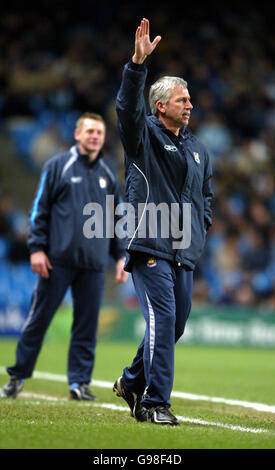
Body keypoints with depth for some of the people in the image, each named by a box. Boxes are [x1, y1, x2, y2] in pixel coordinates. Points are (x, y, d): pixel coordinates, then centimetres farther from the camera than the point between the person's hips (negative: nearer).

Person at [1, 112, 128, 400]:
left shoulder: (108, 173, 14)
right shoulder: (57, 166, 3)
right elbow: (40, 209, 2)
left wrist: (120, 255, 14)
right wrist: (36, 248, -6)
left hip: (94, 263, 3)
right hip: (58, 259, -3)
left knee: (87, 325, 2)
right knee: (39, 319, -1)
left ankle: (79, 382, 9)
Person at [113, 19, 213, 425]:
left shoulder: (197, 148, 20)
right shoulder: (144, 136, 0)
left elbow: (206, 193, 30)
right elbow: (128, 106, -20)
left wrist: (203, 224, 12)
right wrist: (138, 64, -32)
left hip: (185, 252, 7)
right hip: (150, 246, -7)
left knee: (175, 324, 11)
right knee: (162, 319, -15)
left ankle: (132, 381, 32)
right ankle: (154, 403, -11)